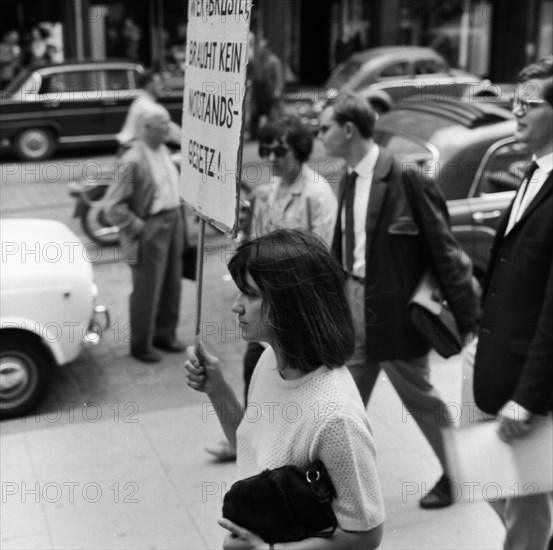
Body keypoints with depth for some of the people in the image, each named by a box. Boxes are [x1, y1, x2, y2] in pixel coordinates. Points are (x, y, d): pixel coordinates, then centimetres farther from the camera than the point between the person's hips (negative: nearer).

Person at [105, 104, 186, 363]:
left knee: (171, 285, 17)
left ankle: (164, 335, 34)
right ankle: (140, 344, 20)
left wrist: (180, 216, 13)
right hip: (150, 228, -8)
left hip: (173, 221, 8)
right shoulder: (133, 161, -18)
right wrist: (138, 228, -16)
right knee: (147, 290, 3)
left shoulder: (163, 150, 7)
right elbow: (113, 205, -18)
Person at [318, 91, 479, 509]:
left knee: (420, 397, 11)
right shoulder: (350, 179, 6)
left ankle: (455, 473, 33)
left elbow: (443, 248, -16)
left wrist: (466, 314, -14)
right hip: (353, 303, 7)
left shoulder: (405, 178, -18)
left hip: (395, 309, -7)